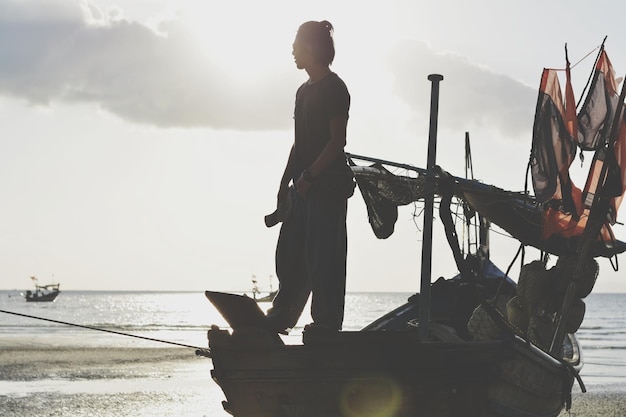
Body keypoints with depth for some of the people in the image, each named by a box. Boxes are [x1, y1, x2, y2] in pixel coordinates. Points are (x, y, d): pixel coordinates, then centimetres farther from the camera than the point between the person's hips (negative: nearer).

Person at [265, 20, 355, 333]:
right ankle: (280, 319, 17)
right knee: (289, 255, 10)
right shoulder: (305, 90, 18)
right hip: (304, 188, 9)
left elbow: (338, 140, -15)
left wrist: (308, 176, -19)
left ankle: (326, 325, -1)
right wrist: (285, 184, 16)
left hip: (328, 187, -9)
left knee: (324, 259, -6)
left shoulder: (334, 88, -8)